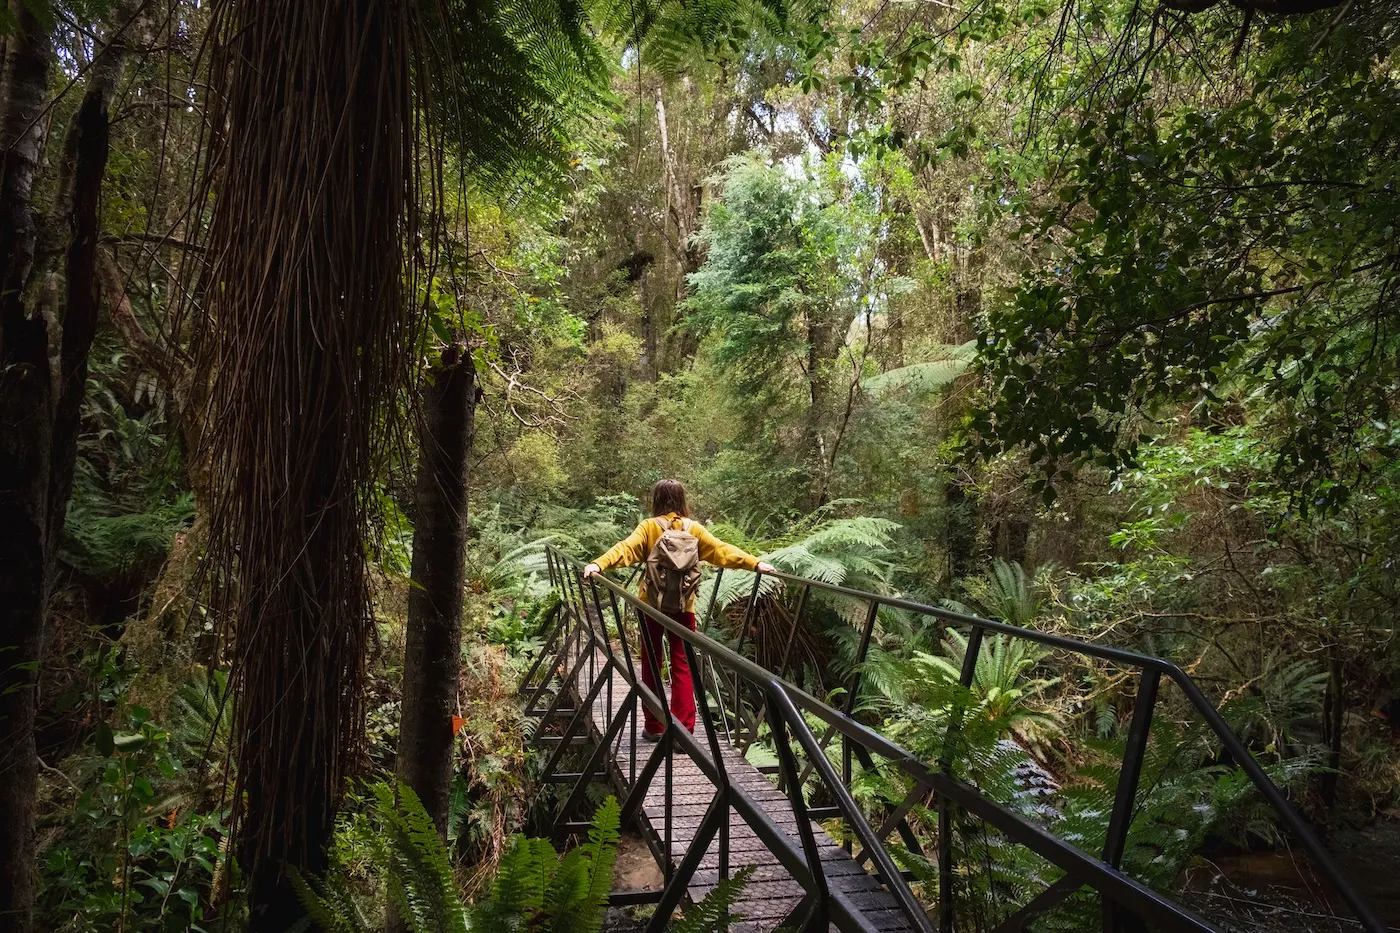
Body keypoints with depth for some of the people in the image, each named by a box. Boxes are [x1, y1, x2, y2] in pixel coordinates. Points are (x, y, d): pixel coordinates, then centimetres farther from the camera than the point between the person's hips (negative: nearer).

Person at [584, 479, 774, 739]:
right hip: (683, 606, 1)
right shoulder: (693, 529, 0)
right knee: (682, 667, 3)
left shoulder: (649, 527, -4)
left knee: (651, 664, 13)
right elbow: (722, 550, -4)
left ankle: (654, 726, 20)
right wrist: (755, 563, -2)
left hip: (651, 603, 0)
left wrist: (599, 564, -28)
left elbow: (626, 548, -18)